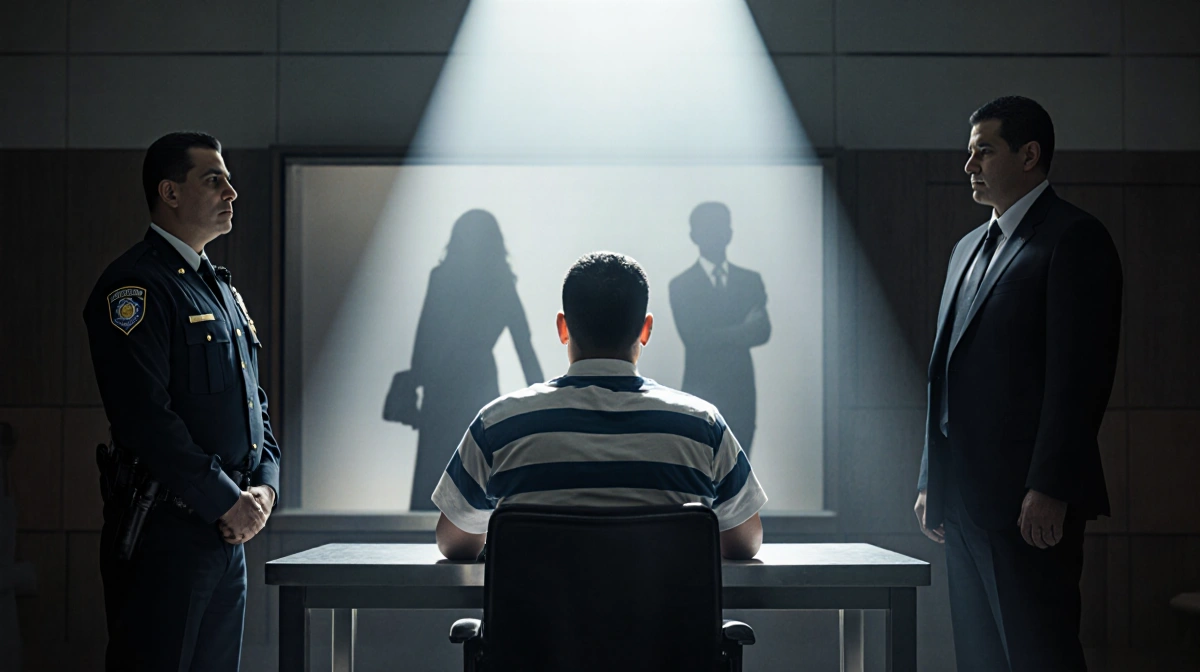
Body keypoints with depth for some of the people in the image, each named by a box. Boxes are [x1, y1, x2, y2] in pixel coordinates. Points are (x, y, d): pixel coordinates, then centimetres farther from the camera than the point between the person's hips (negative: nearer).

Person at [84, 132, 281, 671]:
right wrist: (227, 501, -15)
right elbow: (146, 416, -19)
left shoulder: (221, 289, 19)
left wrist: (264, 485, 3)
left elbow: (255, 402, 20)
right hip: (164, 532, -9)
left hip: (229, 530, 9)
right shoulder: (135, 286, -10)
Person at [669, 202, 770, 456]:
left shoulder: (750, 281, 12)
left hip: (741, 390, 3)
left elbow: (763, 331, -1)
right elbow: (693, 337, -10)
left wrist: (721, 337, -15)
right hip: (702, 390, -3)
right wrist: (742, 330, -9)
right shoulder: (681, 285, 2)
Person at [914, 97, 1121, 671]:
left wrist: (1049, 489, -19)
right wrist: (932, 481, 16)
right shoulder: (969, 247, 20)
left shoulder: (1074, 238, -6)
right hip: (965, 496, 8)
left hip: (1029, 501, -8)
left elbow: (1080, 373, -14)